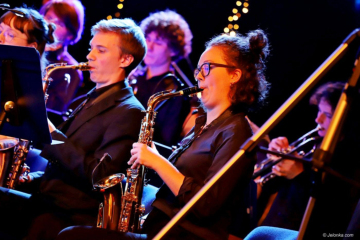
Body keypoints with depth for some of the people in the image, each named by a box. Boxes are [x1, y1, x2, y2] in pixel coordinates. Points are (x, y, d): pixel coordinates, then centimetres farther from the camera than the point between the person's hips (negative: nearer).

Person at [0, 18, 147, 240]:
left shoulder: (129, 112, -7)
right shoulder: (91, 100, 21)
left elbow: (99, 176, -17)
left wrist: (51, 134, -14)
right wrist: (35, 178, 7)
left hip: (71, 216, -8)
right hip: (44, 199, 8)